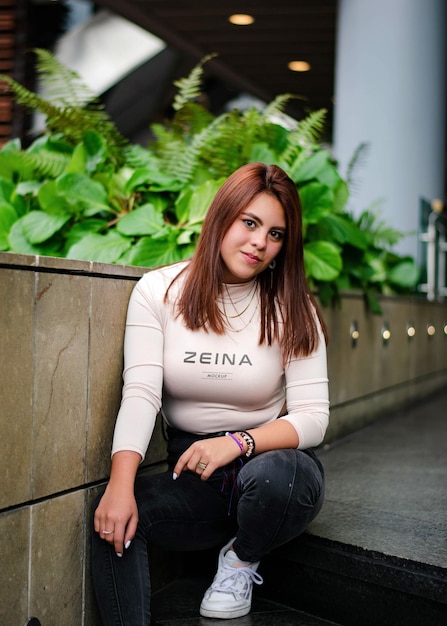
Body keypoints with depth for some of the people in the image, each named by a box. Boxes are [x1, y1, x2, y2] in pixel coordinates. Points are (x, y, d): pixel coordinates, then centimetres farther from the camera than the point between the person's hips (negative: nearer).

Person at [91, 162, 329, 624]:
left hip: (270, 459, 1)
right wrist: (121, 484, -29)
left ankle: (243, 559, 0)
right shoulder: (158, 291, -3)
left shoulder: (291, 310, -3)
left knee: (273, 476, -34)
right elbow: (140, 394, -14)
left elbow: (312, 418, -9)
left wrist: (238, 443, -27)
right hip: (191, 476, -1)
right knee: (114, 519, -29)